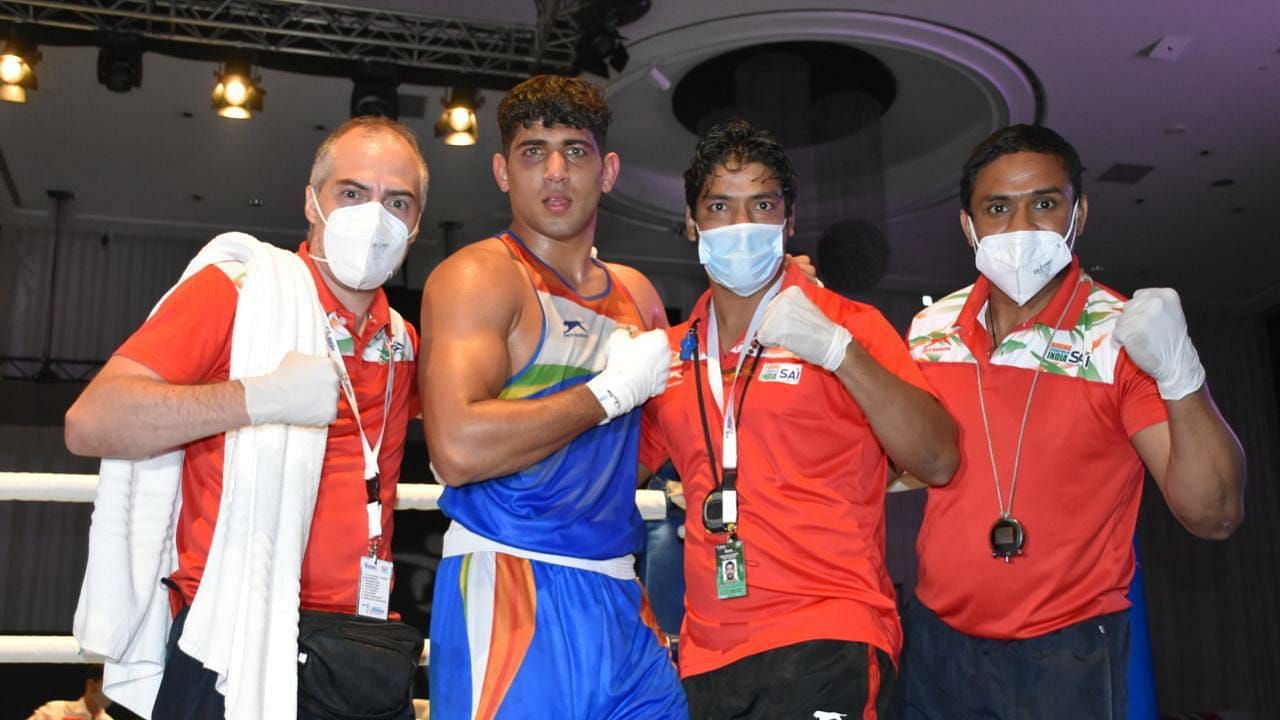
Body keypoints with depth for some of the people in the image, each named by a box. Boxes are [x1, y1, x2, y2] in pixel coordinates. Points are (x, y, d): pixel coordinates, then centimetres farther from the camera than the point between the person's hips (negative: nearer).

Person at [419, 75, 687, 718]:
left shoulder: (637, 295, 14)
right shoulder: (479, 276, -8)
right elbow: (458, 448, -23)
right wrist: (613, 390, -13)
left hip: (619, 601, 7)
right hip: (512, 596, -6)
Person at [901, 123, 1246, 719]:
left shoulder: (1125, 337, -10)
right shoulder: (931, 328, 0)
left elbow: (1213, 515, -15)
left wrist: (1180, 376, -31)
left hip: (1064, 652, -3)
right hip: (938, 636, 4)